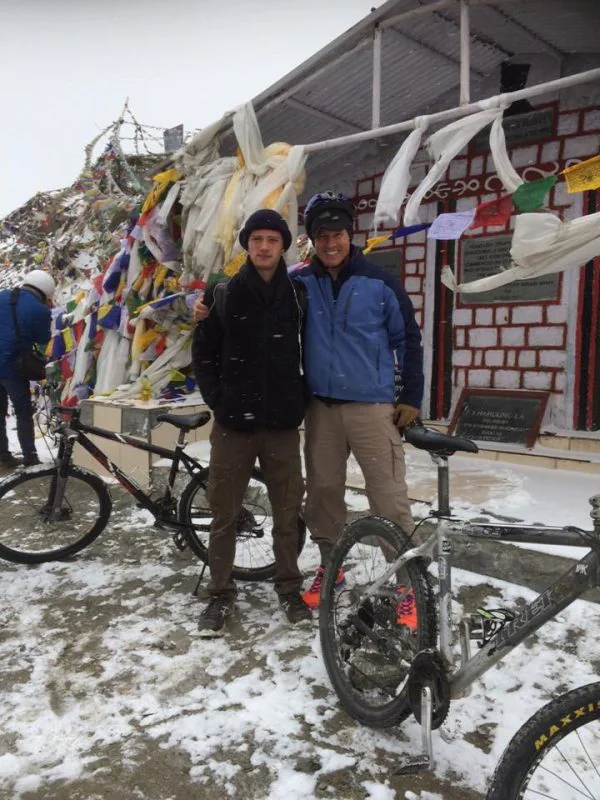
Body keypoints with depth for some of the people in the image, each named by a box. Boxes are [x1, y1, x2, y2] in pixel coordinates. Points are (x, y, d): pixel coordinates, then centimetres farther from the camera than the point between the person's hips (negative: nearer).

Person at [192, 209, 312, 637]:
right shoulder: (223, 295, 1)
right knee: (224, 513, 7)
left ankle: (290, 588, 27)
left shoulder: (298, 296, 4)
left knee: (288, 512, 9)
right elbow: (203, 352, 6)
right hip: (234, 422, 0)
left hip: (283, 423, 1)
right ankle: (221, 594, 23)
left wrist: (302, 397, 3)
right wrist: (217, 399, -2)